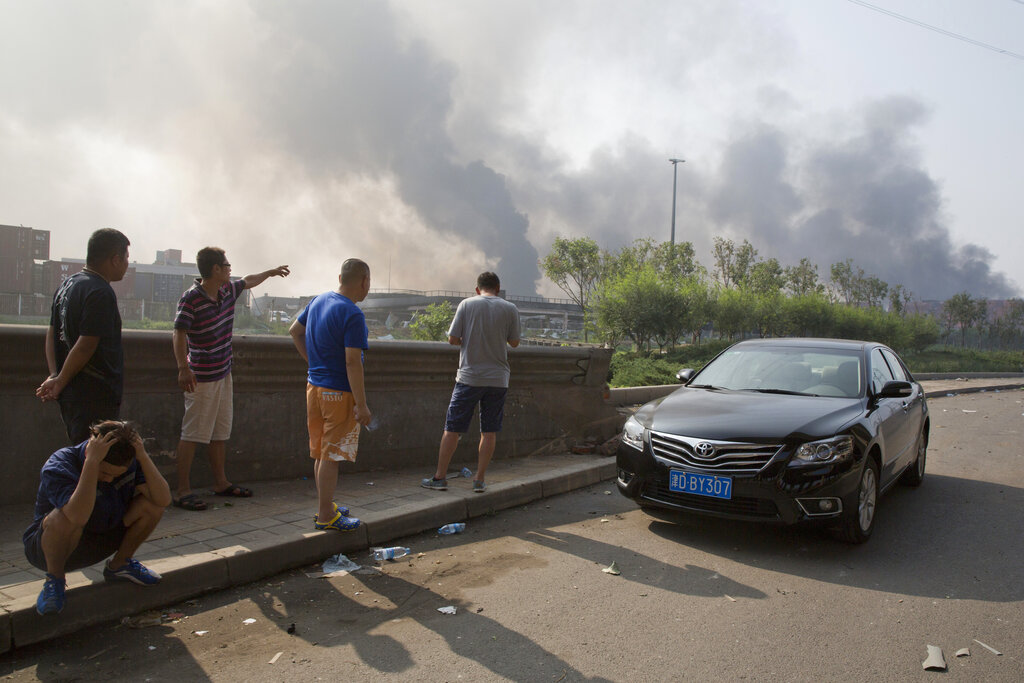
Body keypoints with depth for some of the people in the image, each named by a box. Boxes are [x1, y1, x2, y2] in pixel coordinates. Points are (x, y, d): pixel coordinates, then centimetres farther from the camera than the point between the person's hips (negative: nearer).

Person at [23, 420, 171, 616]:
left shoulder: (129, 463, -13)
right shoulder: (58, 467, -28)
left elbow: (163, 500, -25)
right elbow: (78, 517, -47)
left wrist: (143, 456, -32)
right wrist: (92, 461, -47)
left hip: (101, 540, 5)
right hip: (46, 546, -4)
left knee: (152, 503, -16)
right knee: (65, 519, -39)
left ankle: (120, 564, 6)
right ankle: (55, 578, -9)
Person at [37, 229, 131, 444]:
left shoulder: (67, 285, 13)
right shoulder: (101, 293, -17)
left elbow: (52, 333, 14)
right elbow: (85, 346, -21)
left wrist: (54, 375, 5)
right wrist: (60, 382, -10)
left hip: (70, 394, 10)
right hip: (96, 399, -10)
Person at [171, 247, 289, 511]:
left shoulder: (228, 291, 7)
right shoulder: (191, 298, -16)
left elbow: (248, 281, 28)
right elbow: (179, 334, -21)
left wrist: (272, 272, 41)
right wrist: (183, 368, -31)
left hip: (223, 373, 8)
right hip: (201, 377, -8)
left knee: (220, 432, 15)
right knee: (193, 433, -4)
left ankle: (221, 483, 25)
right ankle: (183, 491, 2)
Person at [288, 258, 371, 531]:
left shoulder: (319, 301, 8)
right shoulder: (352, 314, -18)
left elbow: (294, 330, 21)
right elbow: (352, 361, -22)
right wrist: (361, 404, -19)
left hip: (314, 386, 9)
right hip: (339, 393, -8)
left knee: (322, 453, 17)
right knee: (331, 456, 0)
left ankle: (325, 506, 30)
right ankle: (325, 516, 9)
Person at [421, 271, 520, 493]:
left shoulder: (467, 304, -1)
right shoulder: (510, 309, 1)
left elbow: (452, 339, -3)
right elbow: (514, 342, 7)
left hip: (469, 377, -1)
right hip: (498, 379, 1)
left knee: (452, 429, 6)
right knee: (489, 432, 9)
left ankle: (440, 477, 13)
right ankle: (480, 480, 12)